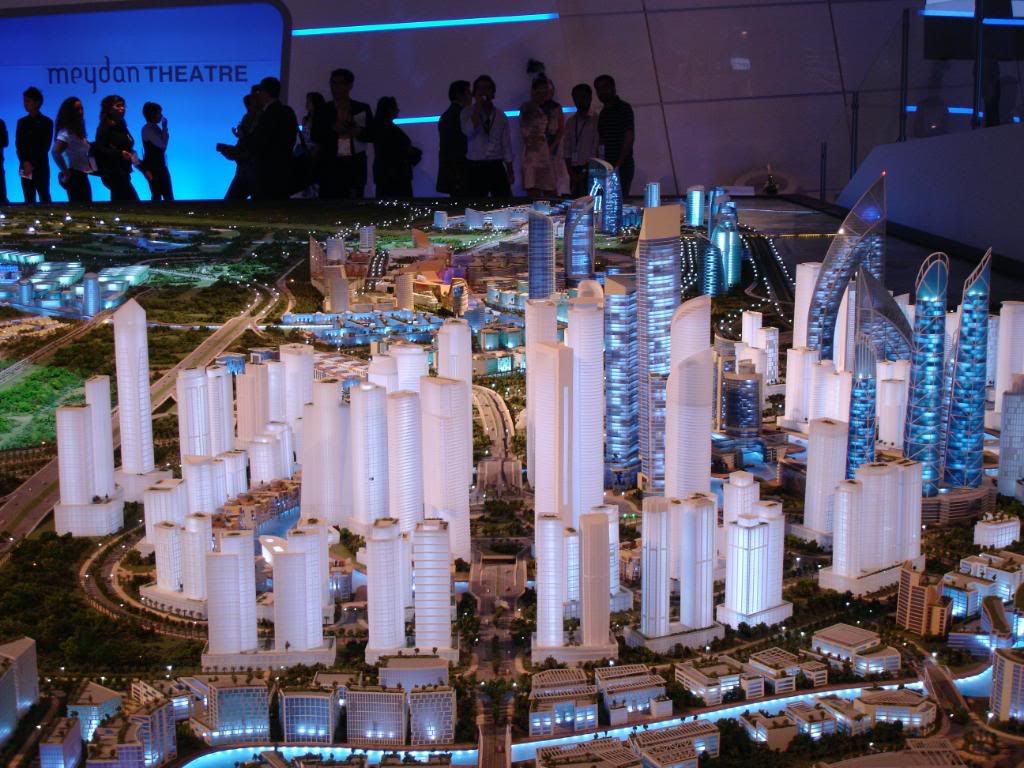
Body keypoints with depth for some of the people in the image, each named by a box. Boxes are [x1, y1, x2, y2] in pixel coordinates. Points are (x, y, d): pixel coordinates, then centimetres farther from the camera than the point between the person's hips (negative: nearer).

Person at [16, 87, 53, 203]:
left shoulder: (46, 122, 4)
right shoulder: (22, 122, 14)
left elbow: (45, 147, -2)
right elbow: (18, 145, 7)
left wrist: (32, 164, -11)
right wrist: (25, 163, -10)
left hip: (41, 167, -3)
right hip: (25, 167, 3)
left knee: (44, 198, -5)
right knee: (29, 199, 0)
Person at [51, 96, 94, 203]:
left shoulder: (77, 130, 16)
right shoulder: (66, 132, -13)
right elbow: (55, 153, -24)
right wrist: (66, 173, -20)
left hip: (82, 176, 9)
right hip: (75, 176, -9)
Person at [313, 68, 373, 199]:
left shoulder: (362, 109, 10)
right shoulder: (323, 110, 9)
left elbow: (371, 134, 4)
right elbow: (316, 136, 0)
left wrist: (354, 132, -10)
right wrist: (334, 129, -13)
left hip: (355, 166, 0)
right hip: (330, 166, 0)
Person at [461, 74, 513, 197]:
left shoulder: (500, 115, 10)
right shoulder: (468, 112, 3)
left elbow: (506, 144, 10)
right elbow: (468, 131, -18)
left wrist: (510, 171, 7)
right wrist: (478, 108, -14)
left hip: (496, 166, 2)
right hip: (475, 167, -2)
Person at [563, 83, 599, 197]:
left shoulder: (595, 120, -1)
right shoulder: (570, 122, 13)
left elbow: (596, 149, -6)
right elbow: (566, 149, 9)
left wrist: (585, 172, -11)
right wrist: (571, 172, -1)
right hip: (575, 170, 4)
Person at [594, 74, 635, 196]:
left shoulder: (624, 108, -4)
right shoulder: (603, 112, 18)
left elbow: (629, 138, -11)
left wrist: (618, 165, -17)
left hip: (622, 166, -7)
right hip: (607, 166, 7)